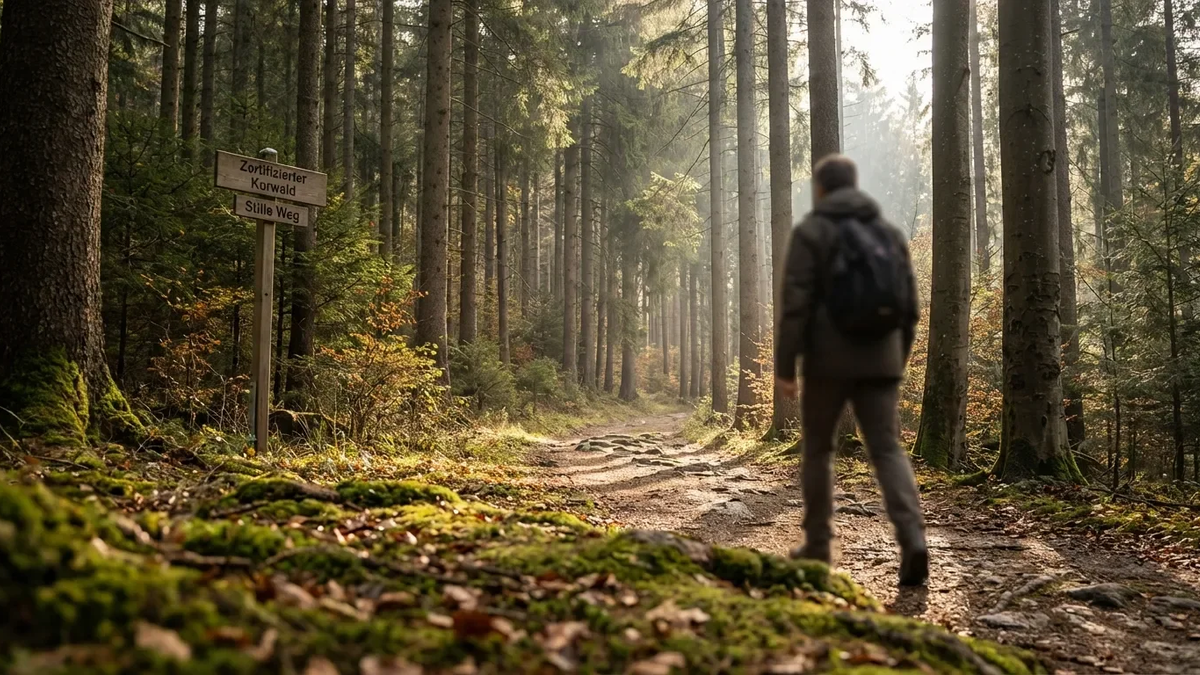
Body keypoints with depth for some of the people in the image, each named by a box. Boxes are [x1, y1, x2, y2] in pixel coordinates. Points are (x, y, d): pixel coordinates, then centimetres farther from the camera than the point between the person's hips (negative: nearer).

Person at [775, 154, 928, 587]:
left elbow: (795, 304, -12)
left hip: (828, 361, -3)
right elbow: (908, 307, 13)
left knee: (818, 449, 12)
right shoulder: (889, 232, 13)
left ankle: (818, 545, 18)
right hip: (879, 361, 4)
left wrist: (784, 366, -9)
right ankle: (913, 539, -16)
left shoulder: (810, 232, -3)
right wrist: (898, 360, 21)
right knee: (888, 451, 1)